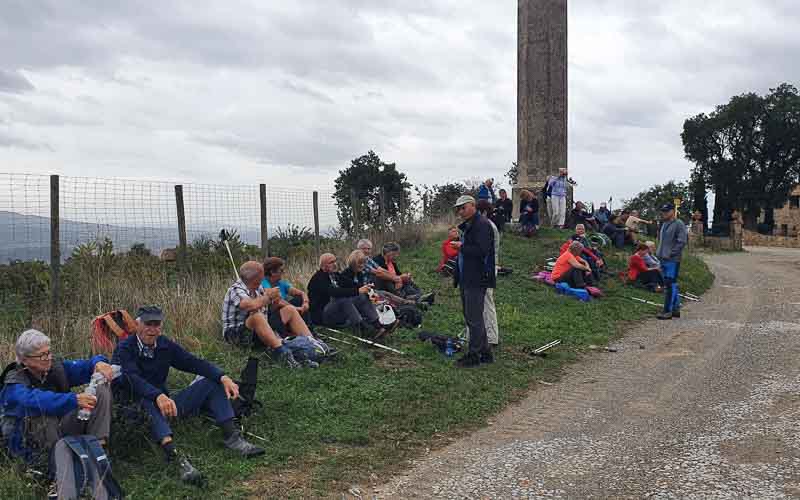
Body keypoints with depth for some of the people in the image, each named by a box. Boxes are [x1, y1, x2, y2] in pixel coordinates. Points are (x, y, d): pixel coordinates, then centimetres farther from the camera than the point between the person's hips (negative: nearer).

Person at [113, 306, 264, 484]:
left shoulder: (165, 345, 8)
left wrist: (223, 377, -18)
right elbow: (133, 378, -27)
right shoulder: (125, 349, -9)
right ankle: (173, 455, -54)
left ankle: (230, 436, -13)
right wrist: (158, 396, -46)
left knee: (212, 380, -2)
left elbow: (193, 362, -1)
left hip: (166, 404, 6)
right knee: (147, 400, -40)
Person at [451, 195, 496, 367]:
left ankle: (474, 355, 2)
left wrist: (461, 246, -13)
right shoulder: (467, 226, 18)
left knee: (474, 318, -6)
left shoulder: (482, 225, -14)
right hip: (467, 280, 11)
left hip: (477, 280, -11)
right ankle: (485, 352, 24)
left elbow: (481, 251, -25)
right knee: (471, 317, 16)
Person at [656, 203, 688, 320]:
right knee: (672, 284, 14)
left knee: (670, 285, -10)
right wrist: (659, 252, 16)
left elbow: (682, 241, -16)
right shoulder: (664, 224, 17)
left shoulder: (679, 224, -10)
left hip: (672, 260, -9)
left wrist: (671, 253, -17)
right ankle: (676, 309, 21)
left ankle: (668, 310, -9)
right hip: (663, 259, 9)